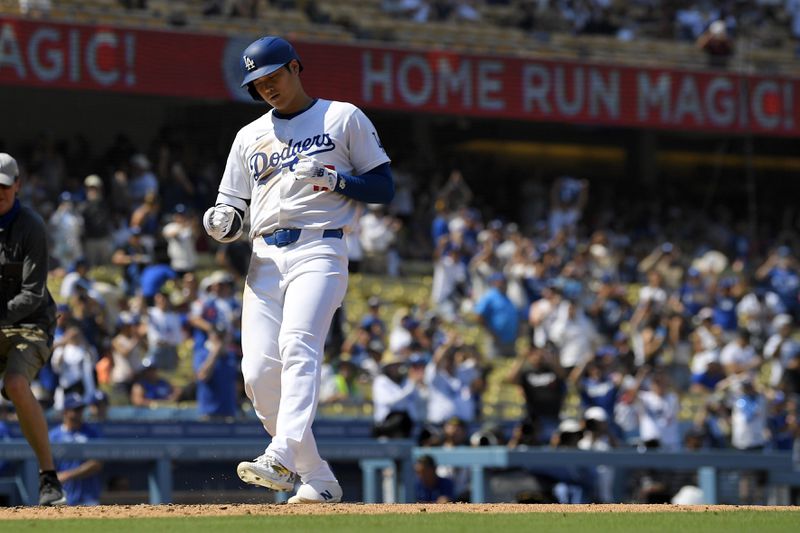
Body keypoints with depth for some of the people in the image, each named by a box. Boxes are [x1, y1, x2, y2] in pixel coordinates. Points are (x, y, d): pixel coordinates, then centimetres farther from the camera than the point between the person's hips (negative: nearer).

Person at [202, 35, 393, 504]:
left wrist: (334, 178, -13)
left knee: (298, 348, -26)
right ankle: (318, 481, 3)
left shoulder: (344, 118, 9)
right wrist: (222, 224, -4)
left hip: (319, 251, -5)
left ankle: (281, 459, -43)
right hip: (266, 259, 5)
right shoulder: (250, 136, 22)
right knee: (259, 373, -7)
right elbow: (233, 212, 20)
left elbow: (384, 187, 5)